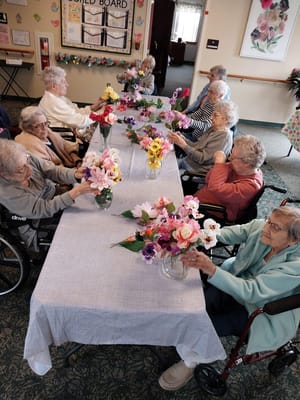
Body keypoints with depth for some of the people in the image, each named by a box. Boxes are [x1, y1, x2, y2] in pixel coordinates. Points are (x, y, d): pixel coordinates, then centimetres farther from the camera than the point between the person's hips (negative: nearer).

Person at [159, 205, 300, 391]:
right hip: (238, 281, 4)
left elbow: (252, 292, -38)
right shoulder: (260, 226, -17)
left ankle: (192, 362, 19)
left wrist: (211, 269, -51)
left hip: (264, 315, -4)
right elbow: (227, 234, -24)